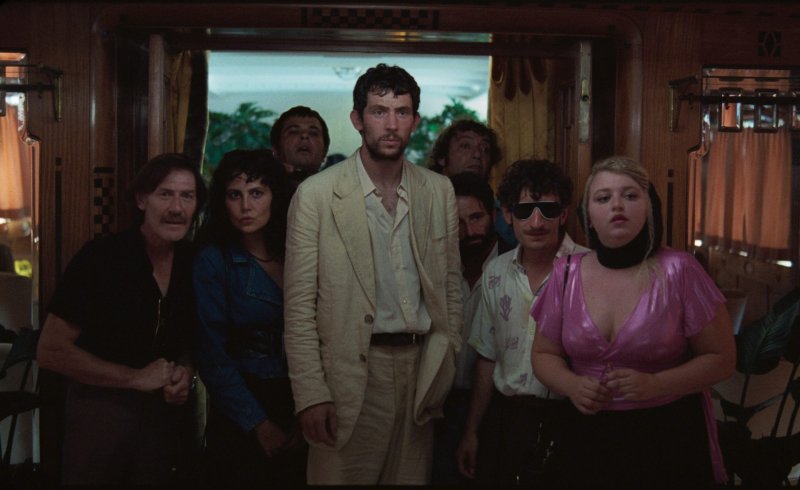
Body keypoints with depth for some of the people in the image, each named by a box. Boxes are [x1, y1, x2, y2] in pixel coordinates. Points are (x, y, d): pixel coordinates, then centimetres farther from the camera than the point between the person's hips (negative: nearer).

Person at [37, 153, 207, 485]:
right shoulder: (99, 258, -16)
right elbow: (51, 351, -15)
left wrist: (187, 372, -8)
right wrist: (136, 378, -17)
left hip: (166, 414, 4)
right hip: (100, 407, -4)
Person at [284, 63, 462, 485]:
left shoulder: (439, 191, 7)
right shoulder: (316, 194, -5)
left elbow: (450, 285, 13)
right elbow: (299, 305, -6)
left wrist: (446, 368, 6)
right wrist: (311, 396, -11)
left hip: (420, 369, 4)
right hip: (352, 371, -3)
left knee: (412, 477, 10)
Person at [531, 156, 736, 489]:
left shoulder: (678, 271, -10)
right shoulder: (567, 274, -1)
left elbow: (722, 358, -4)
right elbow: (544, 354, 10)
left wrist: (656, 385, -19)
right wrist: (572, 385, -11)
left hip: (669, 440, -3)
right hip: (588, 439, 3)